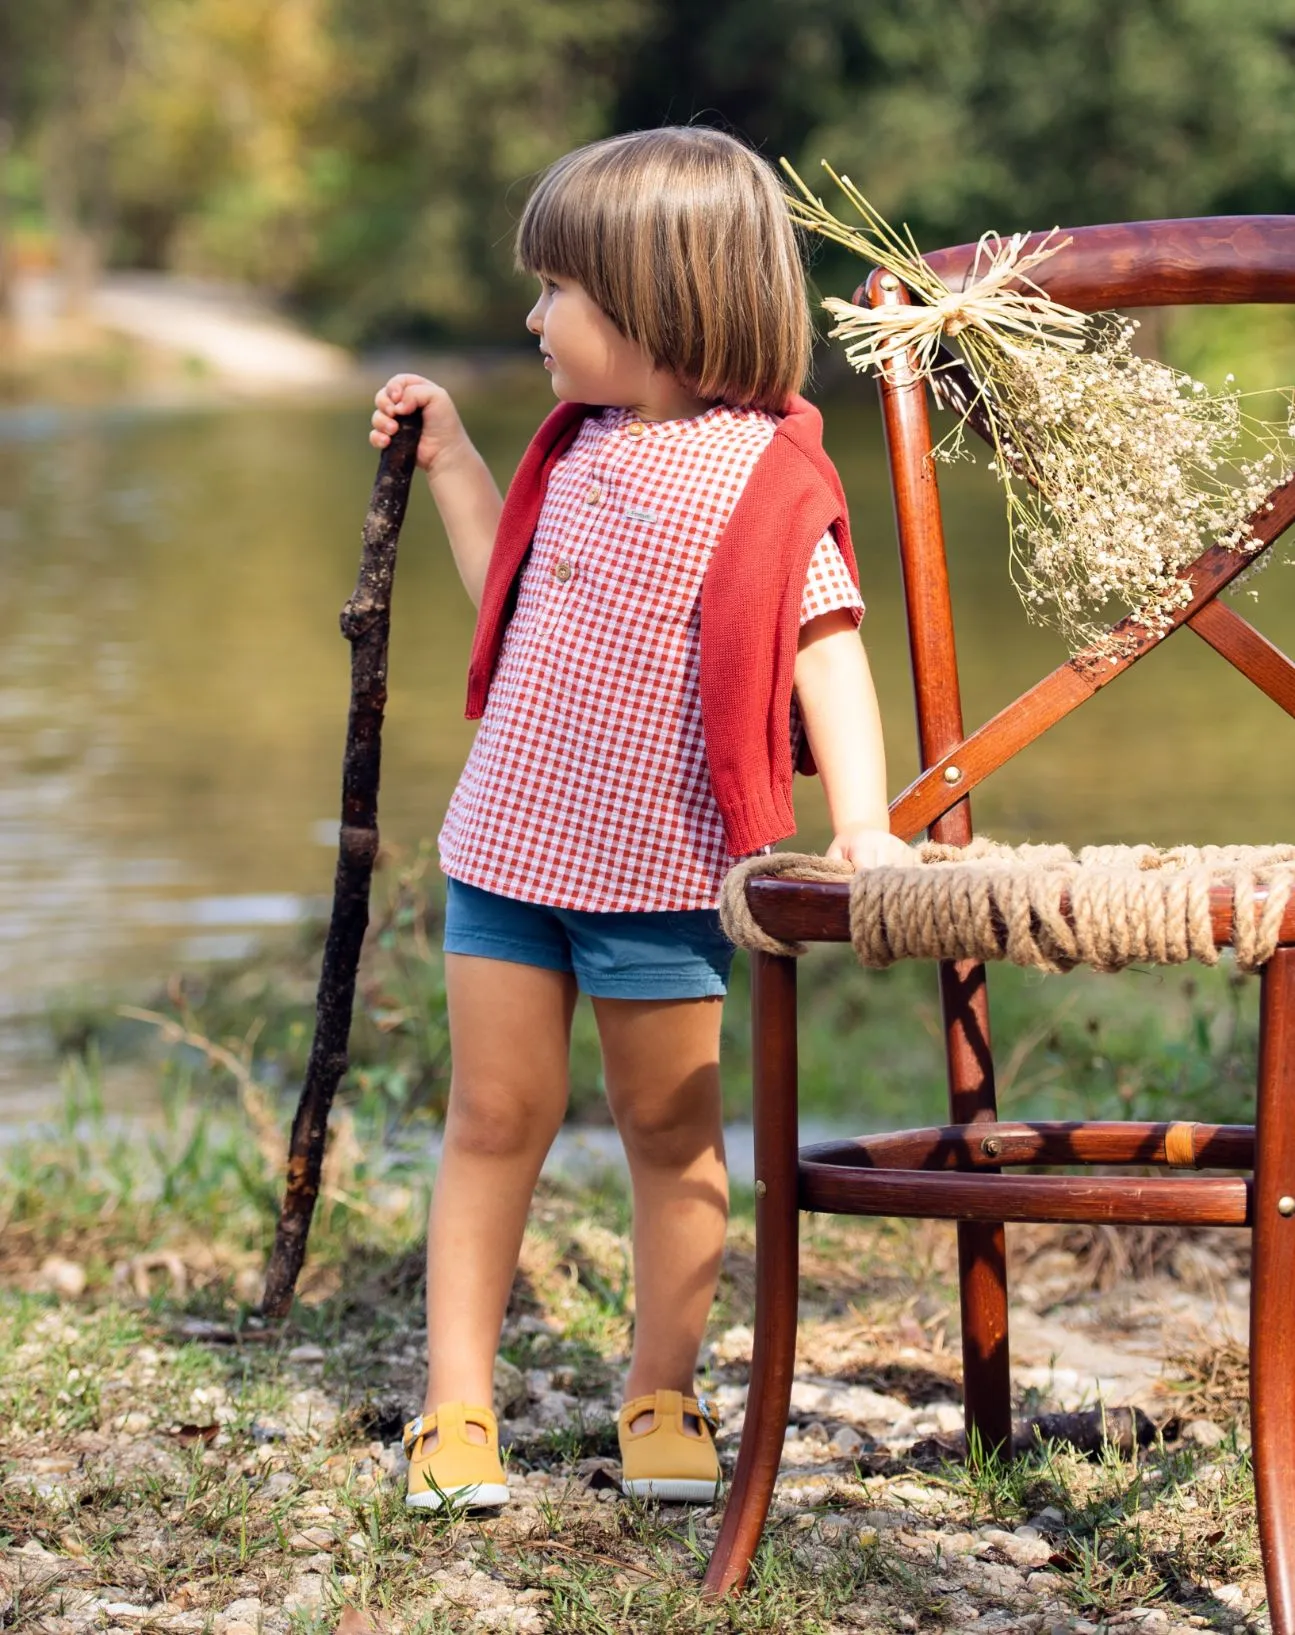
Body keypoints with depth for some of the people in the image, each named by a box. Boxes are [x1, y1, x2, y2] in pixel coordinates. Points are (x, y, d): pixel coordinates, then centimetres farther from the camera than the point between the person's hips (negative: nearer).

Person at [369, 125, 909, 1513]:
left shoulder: (762, 476, -13)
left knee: (673, 1130, 8)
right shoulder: (579, 451, 8)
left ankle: (662, 1399, 22)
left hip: (663, 870, -5)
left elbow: (827, 649, -17)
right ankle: (455, 1406, 13)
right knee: (495, 1114, 7)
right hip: (508, 843, 6)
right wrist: (449, 463, 18)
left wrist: (861, 825, -28)